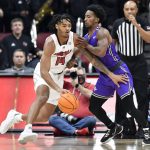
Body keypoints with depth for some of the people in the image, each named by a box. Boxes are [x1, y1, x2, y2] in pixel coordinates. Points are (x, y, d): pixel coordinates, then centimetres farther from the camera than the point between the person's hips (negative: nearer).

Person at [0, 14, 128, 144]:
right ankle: (27, 130, -47)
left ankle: (17, 117, 31)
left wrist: (111, 75, -17)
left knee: (45, 117, 8)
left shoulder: (74, 38, -17)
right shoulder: (51, 42, -31)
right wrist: (59, 89, -47)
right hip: (43, 73, -6)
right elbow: (44, 71, -35)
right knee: (43, 97, -38)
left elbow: (92, 58, -10)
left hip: (58, 76, 6)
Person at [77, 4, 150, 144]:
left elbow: (101, 52, -34)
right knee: (93, 107, 8)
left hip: (119, 72, -9)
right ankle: (113, 128, 27)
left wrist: (86, 46, -20)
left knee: (129, 107, -15)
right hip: (105, 76, 9)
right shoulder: (86, 37, 8)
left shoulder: (102, 32, -18)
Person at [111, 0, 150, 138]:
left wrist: (136, 25, -24)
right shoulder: (118, 24, 2)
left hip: (139, 62, -1)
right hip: (122, 61, 1)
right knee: (120, 96, 4)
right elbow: (112, 42, 13)